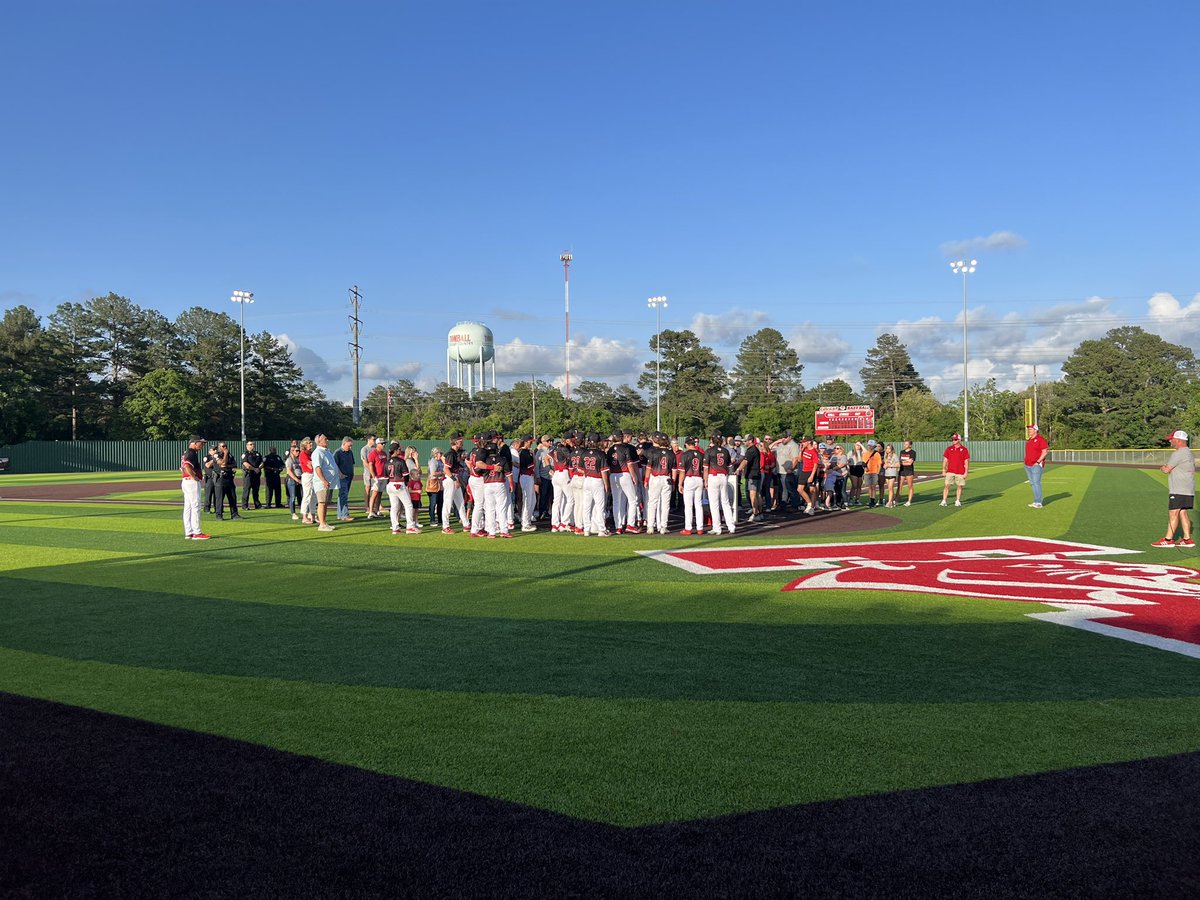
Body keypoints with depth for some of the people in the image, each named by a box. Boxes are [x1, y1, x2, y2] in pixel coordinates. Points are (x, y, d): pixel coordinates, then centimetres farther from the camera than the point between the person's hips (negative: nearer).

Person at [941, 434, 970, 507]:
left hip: (960, 472, -1)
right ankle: (944, 501, -4)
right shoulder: (949, 449, 7)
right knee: (947, 486, -5)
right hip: (950, 472, 1)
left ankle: (958, 501, 14)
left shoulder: (964, 450, 1)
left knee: (959, 486, 4)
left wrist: (966, 472, -5)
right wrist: (944, 470, 3)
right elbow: (945, 460, 9)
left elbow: (966, 462, 0)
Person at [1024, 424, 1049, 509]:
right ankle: (1036, 501, 14)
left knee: (1036, 483, -12)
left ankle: (1038, 503, -10)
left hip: (1036, 465, -9)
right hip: (1028, 466, 9)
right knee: (1032, 483, 9)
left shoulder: (1040, 439, -8)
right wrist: (1026, 461, 13)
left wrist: (1038, 462, -17)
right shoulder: (1028, 440, 17)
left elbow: (1045, 452, -13)